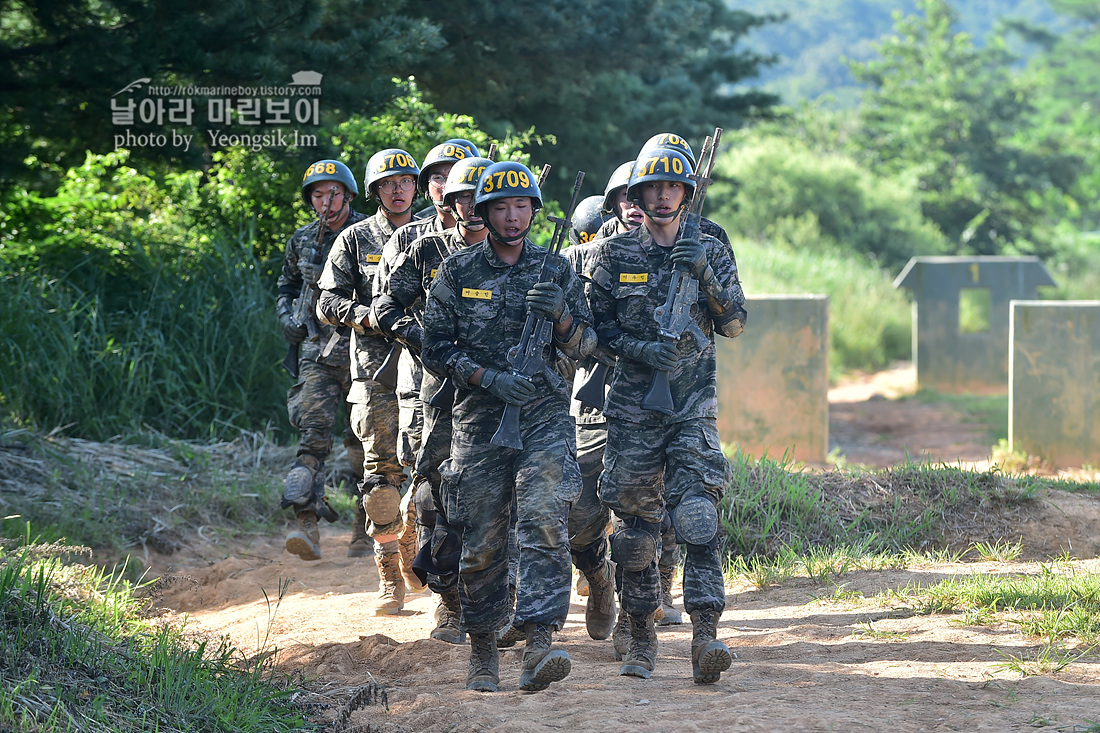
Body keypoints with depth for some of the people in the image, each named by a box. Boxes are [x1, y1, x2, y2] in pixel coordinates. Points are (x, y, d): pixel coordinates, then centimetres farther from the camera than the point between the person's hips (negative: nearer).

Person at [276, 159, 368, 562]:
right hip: (319, 350, 2)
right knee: (313, 432, -15)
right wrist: (287, 317, 8)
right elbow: (287, 285, 26)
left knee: (365, 440, 7)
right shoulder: (302, 241, 10)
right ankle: (307, 525, -25)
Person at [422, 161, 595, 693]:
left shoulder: (555, 272, 9)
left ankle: (539, 646, -29)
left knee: (544, 519, -20)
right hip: (478, 420, 0)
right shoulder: (457, 272, 6)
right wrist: (490, 377, -12)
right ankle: (482, 650, 21)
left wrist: (559, 313, -14)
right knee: (481, 543, 4)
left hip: (544, 415, 0)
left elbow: (584, 346, 7)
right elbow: (435, 350, 2)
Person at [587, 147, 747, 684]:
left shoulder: (711, 253, 7)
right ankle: (640, 638, 20)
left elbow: (733, 325, 0)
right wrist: (642, 349, -14)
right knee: (634, 528, 5)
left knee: (698, 517, -17)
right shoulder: (614, 254, 4)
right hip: (633, 407, 1)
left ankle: (705, 638, -24)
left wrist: (705, 274, -14)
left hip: (694, 410, -1)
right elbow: (599, 326, 4)